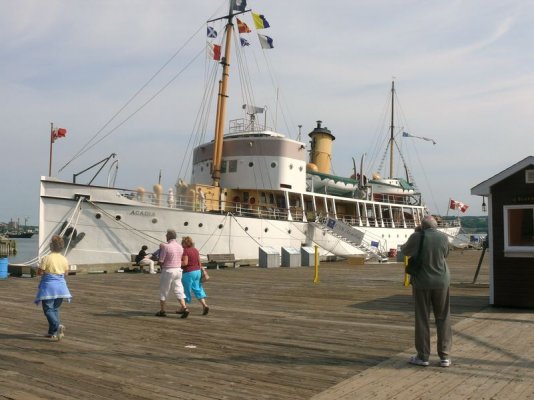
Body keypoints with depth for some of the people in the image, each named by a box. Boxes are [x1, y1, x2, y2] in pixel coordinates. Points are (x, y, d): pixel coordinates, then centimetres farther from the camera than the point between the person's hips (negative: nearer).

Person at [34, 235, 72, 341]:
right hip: (61, 286, 5)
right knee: (55, 309, 16)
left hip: (48, 286, -5)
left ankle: (58, 326, -24)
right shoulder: (64, 259, 1)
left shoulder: (46, 258, -13)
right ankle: (52, 332, 20)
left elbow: (39, 272, -11)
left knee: (48, 309, -2)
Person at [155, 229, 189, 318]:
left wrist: (160, 250, 4)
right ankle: (184, 308, -9)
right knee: (178, 290, 6)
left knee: (163, 291, 9)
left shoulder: (166, 246, -15)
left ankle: (162, 311, 17)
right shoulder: (180, 247, 6)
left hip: (168, 271, -6)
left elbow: (161, 261, -14)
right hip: (178, 270, 6)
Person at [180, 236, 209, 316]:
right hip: (197, 271, 7)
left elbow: (185, 263, -20)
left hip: (188, 272, -7)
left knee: (186, 290, 6)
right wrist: (201, 271, 17)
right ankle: (204, 305, -3)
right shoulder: (195, 250, 9)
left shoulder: (185, 251, -14)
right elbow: (199, 262, 11)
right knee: (197, 289, 10)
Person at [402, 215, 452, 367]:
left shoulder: (417, 237, -11)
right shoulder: (443, 237, -4)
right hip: (441, 282, 2)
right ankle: (444, 356, 12)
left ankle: (423, 356, 12)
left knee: (422, 319, 7)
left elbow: (405, 251, 5)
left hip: (422, 282, -2)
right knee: (443, 319, 11)